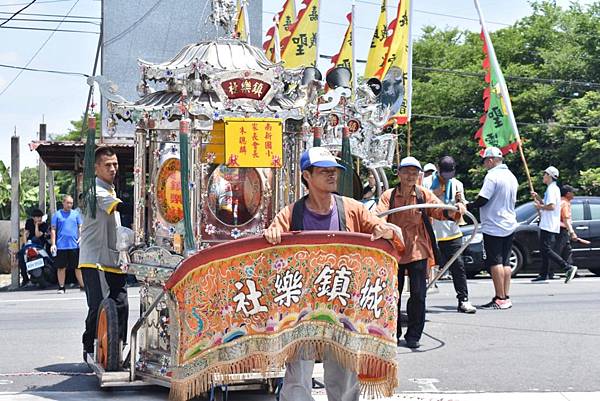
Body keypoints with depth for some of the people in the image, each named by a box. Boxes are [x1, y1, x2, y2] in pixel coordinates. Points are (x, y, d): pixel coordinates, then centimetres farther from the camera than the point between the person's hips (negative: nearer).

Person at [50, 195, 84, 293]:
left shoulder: (76, 214, 11)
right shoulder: (57, 214, 5)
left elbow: (80, 227, 14)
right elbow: (53, 230, 5)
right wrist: (53, 244, -2)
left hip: (74, 245, 1)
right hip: (61, 246, -1)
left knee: (78, 266, 2)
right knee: (61, 267, 3)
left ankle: (82, 285, 6)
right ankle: (61, 287, 11)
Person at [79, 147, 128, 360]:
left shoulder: (111, 190, 21)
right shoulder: (96, 190, -9)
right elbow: (119, 206, -25)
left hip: (113, 261, 8)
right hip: (95, 261, -8)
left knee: (121, 306, 3)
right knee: (100, 306, -12)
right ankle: (91, 351, -1)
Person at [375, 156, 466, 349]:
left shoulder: (424, 194, 4)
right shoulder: (388, 196, 1)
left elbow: (440, 211, -5)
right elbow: (378, 216, -10)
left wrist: (454, 211, -26)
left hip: (418, 251, 0)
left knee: (418, 295, -4)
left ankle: (413, 336, 9)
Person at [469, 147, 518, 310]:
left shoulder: (492, 176, -15)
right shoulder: (511, 176, 12)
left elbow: (482, 199, -20)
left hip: (493, 227, -8)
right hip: (509, 225, 8)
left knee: (495, 262, -5)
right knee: (505, 262, 10)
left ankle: (500, 299, -6)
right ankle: (506, 297, 11)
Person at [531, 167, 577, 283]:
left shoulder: (551, 189, -14)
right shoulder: (554, 188, 19)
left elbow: (551, 206, -25)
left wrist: (540, 207, -11)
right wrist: (537, 197, 14)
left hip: (548, 226, -11)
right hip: (548, 225, 11)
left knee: (546, 250, -13)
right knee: (544, 250, 12)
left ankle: (568, 268, -18)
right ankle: (543, 275, 15)